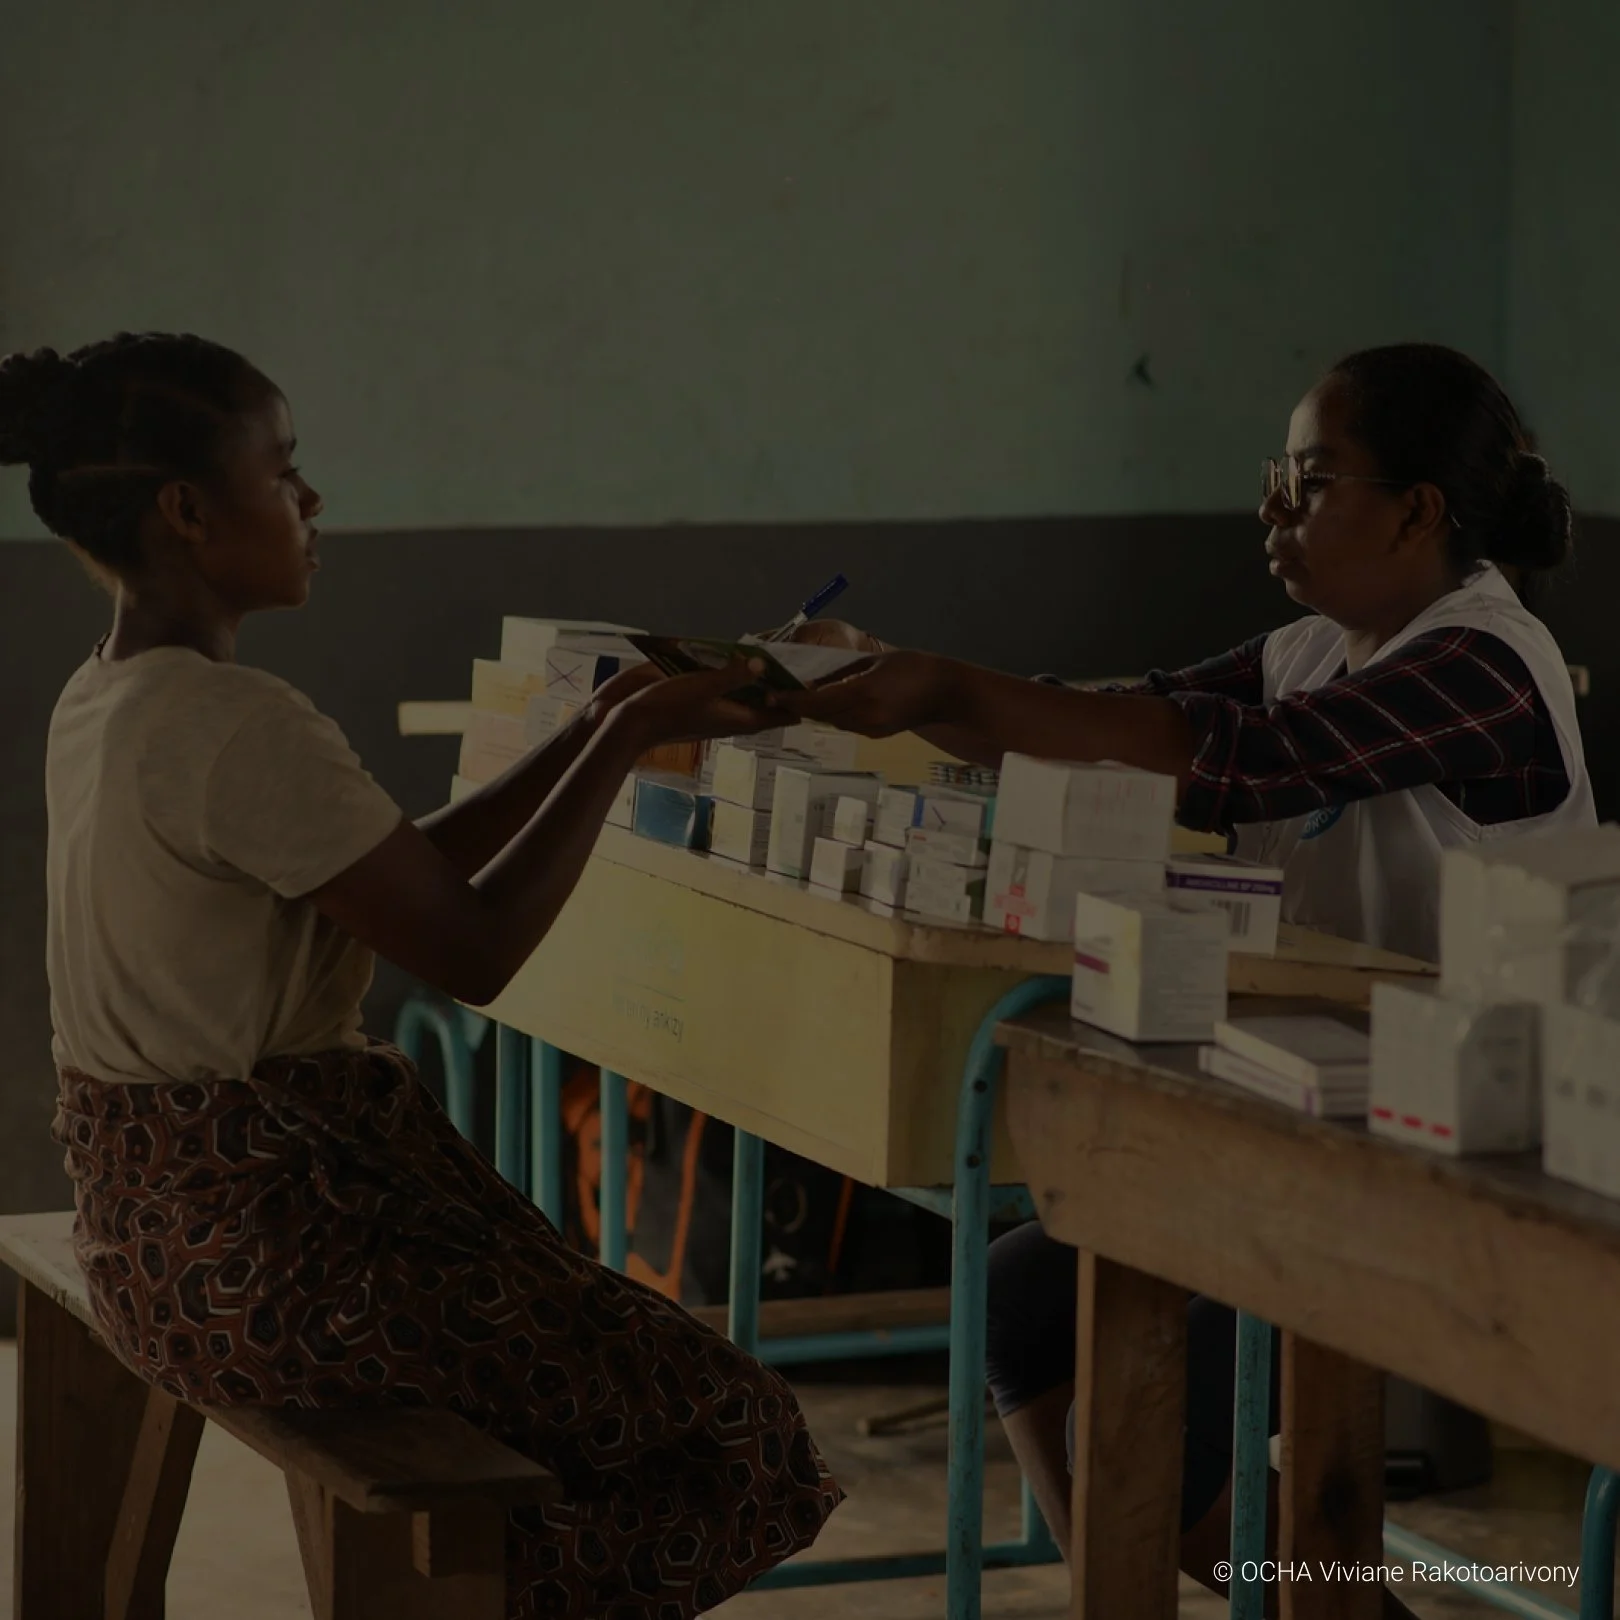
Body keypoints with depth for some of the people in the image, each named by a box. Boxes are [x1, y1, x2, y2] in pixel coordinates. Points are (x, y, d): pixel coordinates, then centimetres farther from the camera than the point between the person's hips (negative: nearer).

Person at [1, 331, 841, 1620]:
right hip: (266, 1247, -10)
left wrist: (596, 732, 11)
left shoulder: (106, 702, 10)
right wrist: (630, 741, -7)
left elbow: (409, 876, 15)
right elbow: (474, 952, -17)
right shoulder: (240, 728, -21)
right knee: (740, 1440, -6)